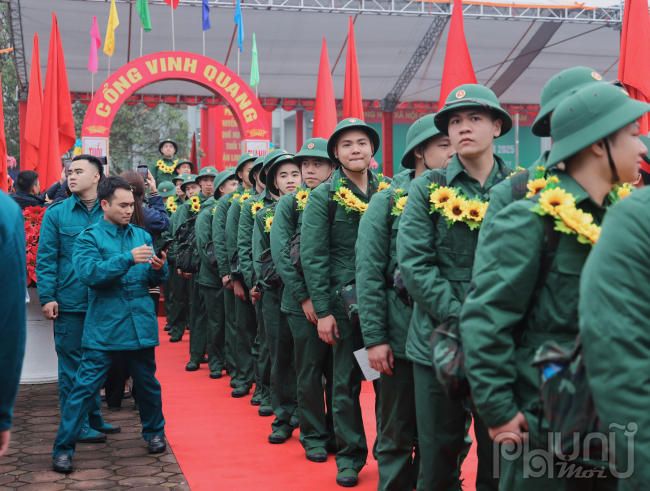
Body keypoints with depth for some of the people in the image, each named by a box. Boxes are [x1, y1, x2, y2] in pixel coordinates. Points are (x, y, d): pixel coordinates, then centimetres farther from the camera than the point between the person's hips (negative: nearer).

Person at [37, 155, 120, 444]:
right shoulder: (56, 214, 0)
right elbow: (45, 258, -2)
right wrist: (47, 297, -10)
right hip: (70, 303, -2)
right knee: (72, 366, 4)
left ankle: (94, 418, 27)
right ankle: (76, 426, 14)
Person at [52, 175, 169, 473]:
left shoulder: (142, 236, 11)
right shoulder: (89, 237, -1)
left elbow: (154, 280, 11)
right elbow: (89, 273, -18)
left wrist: (159, 268, -12)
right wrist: (128, 258, -24)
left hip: (141, 323, 4)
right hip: (104, 327, -4)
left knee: (148, 383, 14)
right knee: (86, 386, -3)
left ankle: (154, 432, 36)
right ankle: (63, 448, 8)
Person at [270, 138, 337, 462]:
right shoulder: (288, 204, 2)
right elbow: (281, 253, -6)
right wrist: (304, 297, -12)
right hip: (303, 303, -2)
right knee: (310, 371, 5)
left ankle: (336, 432, 23)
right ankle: (313, 436, 18)